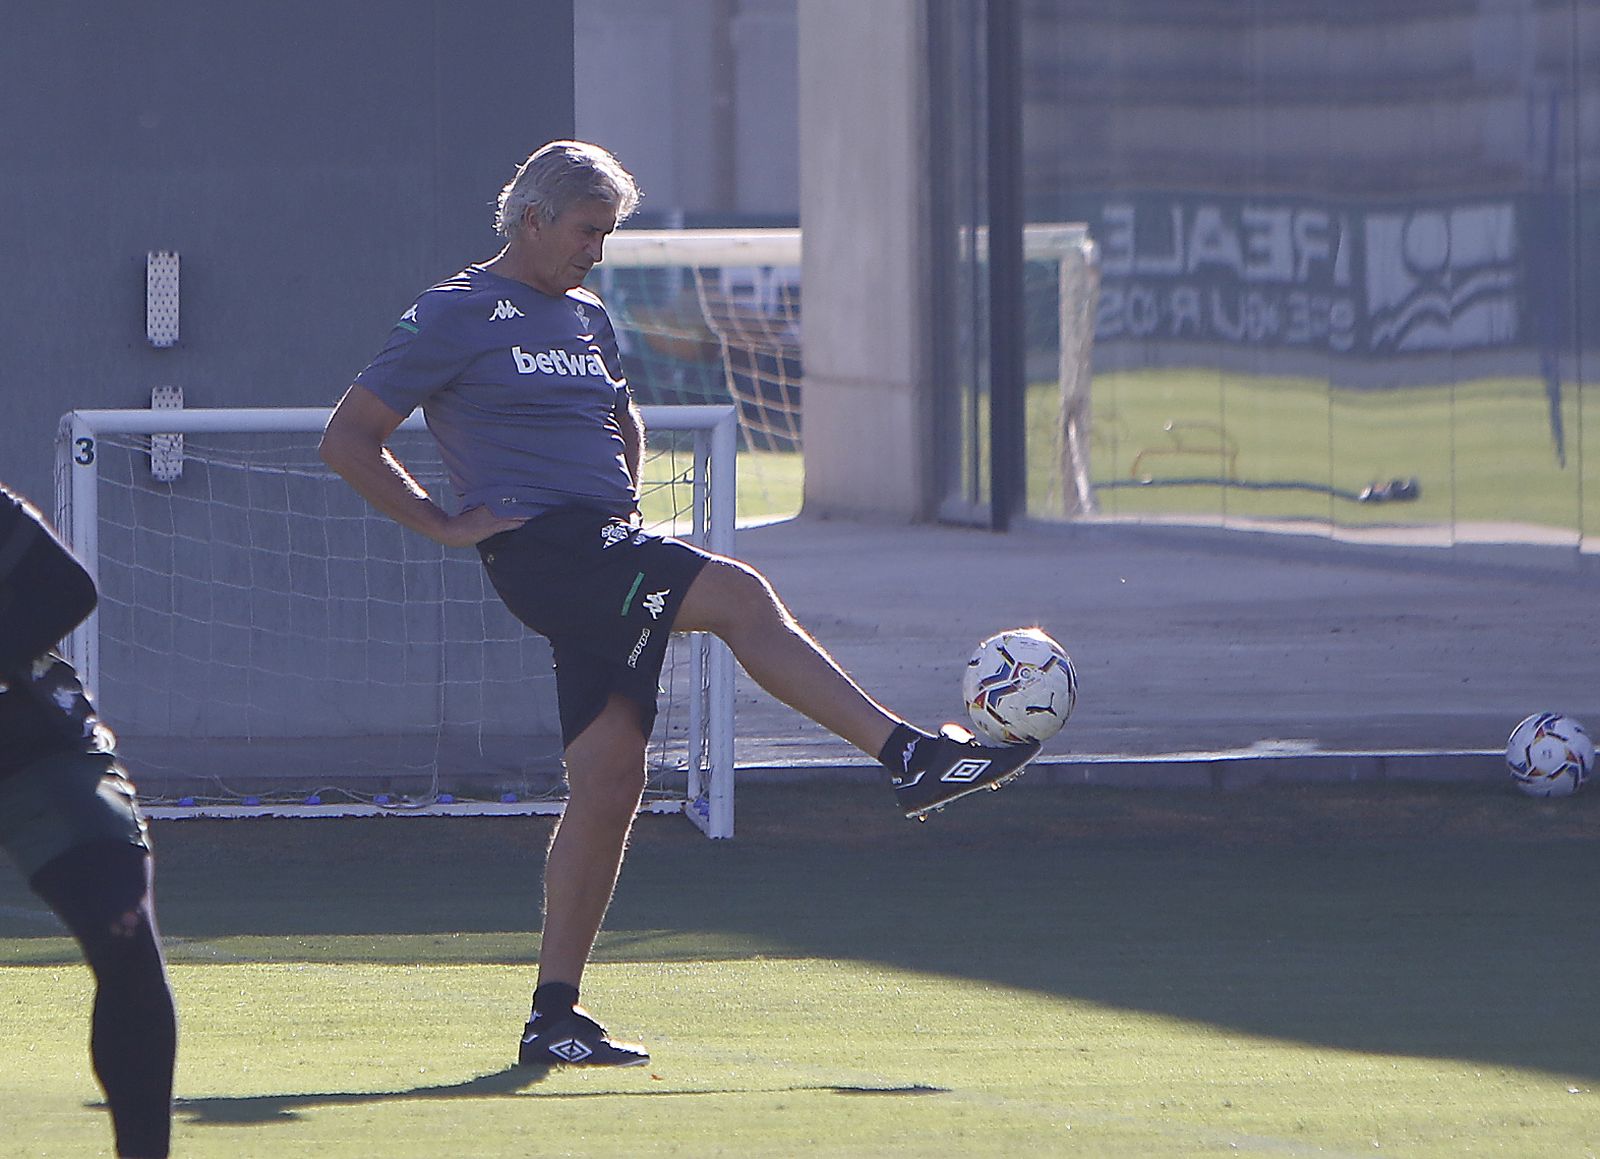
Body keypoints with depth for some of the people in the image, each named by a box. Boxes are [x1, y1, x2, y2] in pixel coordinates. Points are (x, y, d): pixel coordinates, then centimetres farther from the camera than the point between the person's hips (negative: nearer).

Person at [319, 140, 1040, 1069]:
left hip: (609, 550, 8)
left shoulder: (588, 319, 22)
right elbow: (347, 438, -2)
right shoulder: (455, 316, 0)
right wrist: (443, 524, -8)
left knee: (609, 775, 0)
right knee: (737, 594, -25)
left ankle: (555, 1017, 4)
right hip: (539, 549, -8)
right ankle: (911, 754, -31)